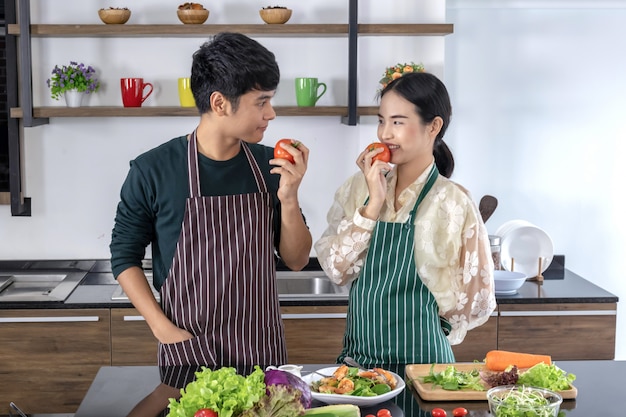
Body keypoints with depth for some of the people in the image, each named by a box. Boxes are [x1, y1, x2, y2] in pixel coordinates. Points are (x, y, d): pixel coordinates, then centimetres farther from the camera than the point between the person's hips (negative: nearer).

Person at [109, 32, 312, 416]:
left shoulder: (270, 166, -2)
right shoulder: (153, 171, -10)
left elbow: (296, 260, 3)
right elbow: (125, 256, -1)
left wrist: (289, 198, -13)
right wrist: (164, 329, -10)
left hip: (263, 348, 3)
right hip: (188, 349, -3)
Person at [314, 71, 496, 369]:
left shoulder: (453, 203, -11)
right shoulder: (359, 188, 0)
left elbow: (474, 303, -7)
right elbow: (336, 269, -9)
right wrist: (373, 205, -15)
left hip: (419, 363, -4)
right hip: (356, 357, 4)